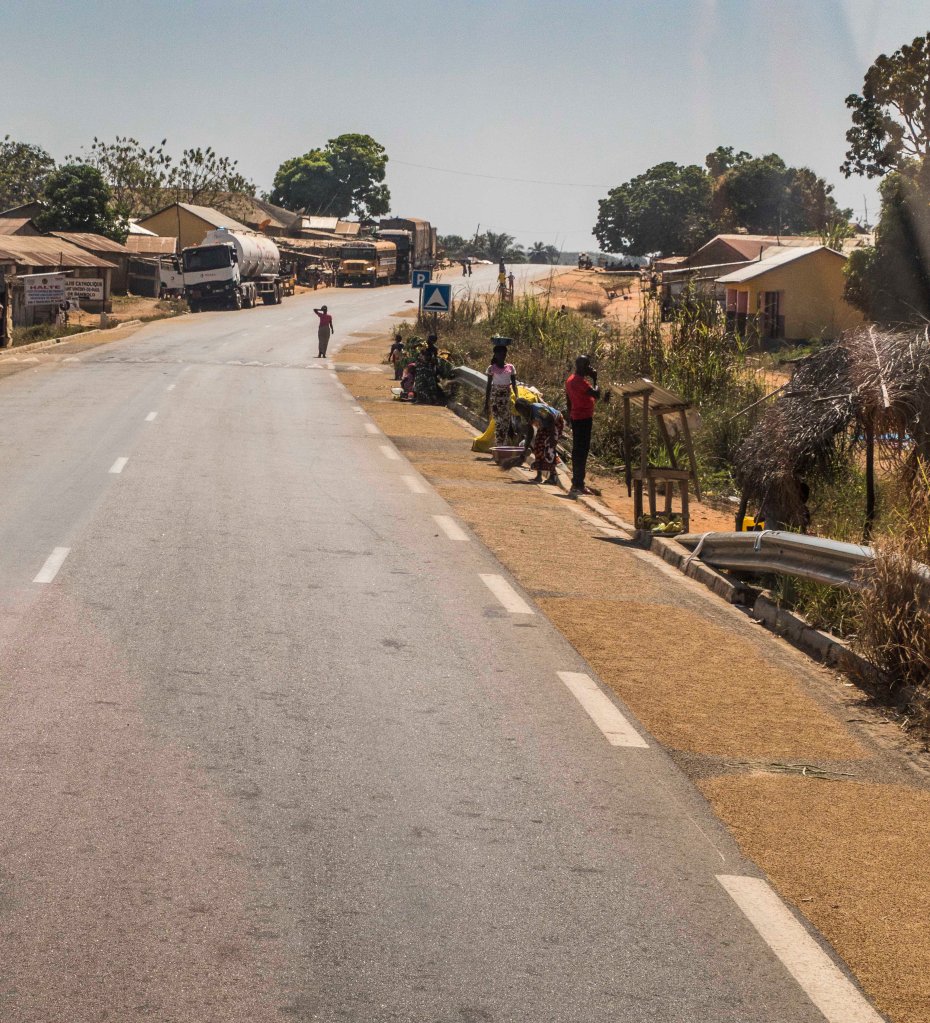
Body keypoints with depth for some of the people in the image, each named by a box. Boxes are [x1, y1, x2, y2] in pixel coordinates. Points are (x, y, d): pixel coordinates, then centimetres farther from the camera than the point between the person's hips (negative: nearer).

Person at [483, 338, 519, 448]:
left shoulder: (510, 367, 5)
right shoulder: (492, 368, -1)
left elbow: (514, 384, 6)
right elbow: (489, 386, 2)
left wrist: (517, 398, -4)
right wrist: (486, 403, 0)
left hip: (507, 397, 3)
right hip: (495, 397, -3)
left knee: (506, 423, 0)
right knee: (498, 422, -10)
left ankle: (503, 445, 6)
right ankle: (499, 447, -9)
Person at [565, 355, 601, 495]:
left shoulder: (571, 380, 14)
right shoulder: (580, 381, -17)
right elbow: (596, 394, -22)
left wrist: (571, 417, 24)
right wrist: (595, 379, -8)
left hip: (576, 419, 10)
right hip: (584, 419, -10)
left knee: (578, 450, 13)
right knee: (582, 450, -9)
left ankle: (577, 483, 18)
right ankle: (578, 484, -10)